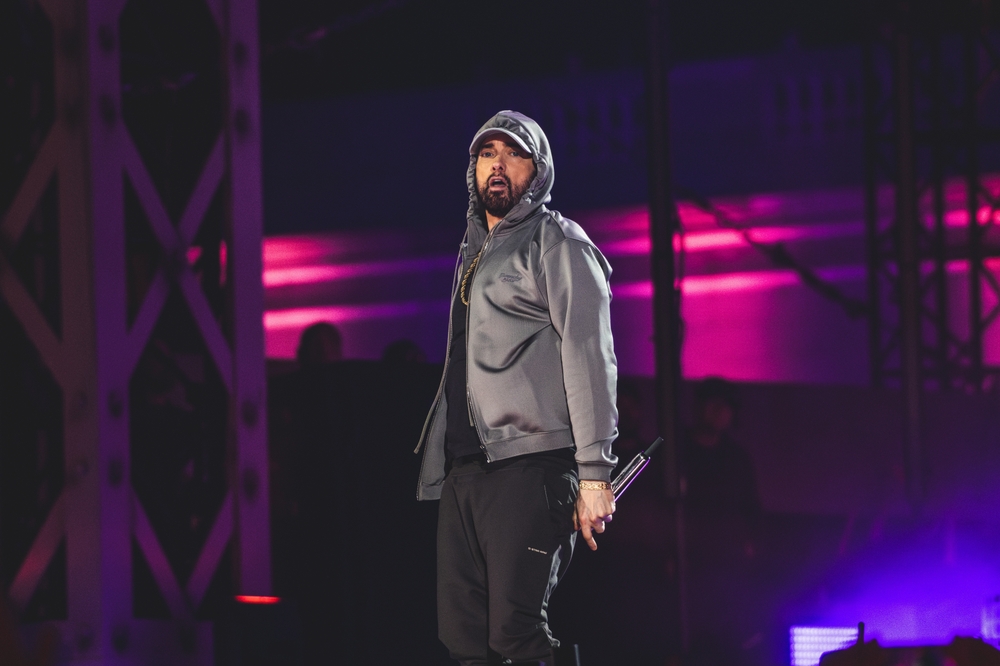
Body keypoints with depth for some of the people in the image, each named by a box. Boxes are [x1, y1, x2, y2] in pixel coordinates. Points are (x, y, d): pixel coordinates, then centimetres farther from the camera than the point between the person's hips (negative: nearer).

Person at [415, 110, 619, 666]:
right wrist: (442, 465, 17)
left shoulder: (557, 244, 0)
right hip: (463, 470, 8)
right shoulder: (474, 251, 24)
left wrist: (594, 473, -17)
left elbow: (590, 358, -9)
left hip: (529, 465, -8)